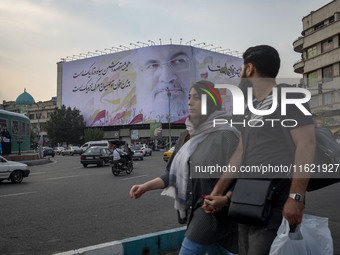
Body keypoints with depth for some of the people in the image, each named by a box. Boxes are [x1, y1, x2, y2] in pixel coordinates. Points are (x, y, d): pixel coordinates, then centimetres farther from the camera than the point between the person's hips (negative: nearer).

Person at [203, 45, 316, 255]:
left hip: (277, 200, -8)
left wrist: (296, 197, -21)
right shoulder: (252, 108, 21)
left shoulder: (288, 96, -3)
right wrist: (218, 194, 12)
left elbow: (307, 143, -13)